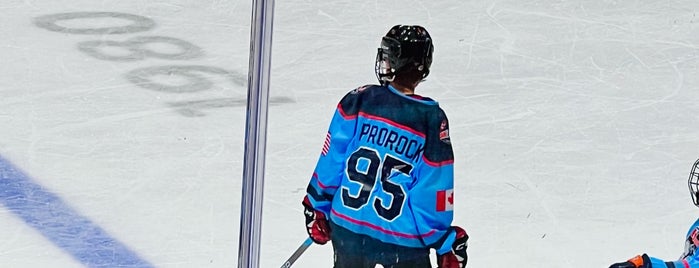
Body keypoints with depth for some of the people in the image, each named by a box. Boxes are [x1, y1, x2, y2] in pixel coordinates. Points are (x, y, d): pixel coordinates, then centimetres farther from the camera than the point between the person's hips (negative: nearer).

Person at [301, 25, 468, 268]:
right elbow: (435, 192, -10)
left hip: (348, 229, 3)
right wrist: (447, 244, 1)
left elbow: (330, 162, 0)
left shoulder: (356, 102, -6)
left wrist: (318, 207, 14)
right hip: (403, 243, -3)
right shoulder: (431, 120, -12)